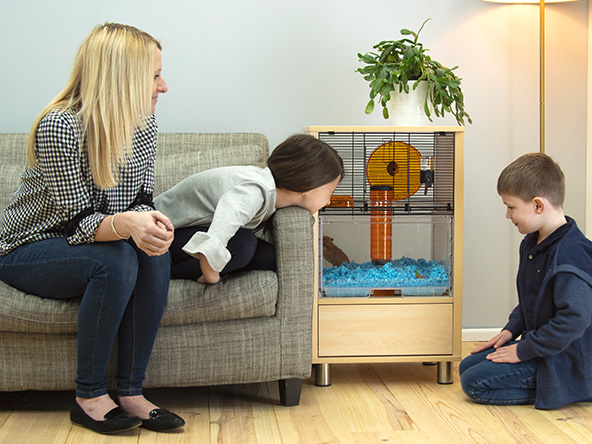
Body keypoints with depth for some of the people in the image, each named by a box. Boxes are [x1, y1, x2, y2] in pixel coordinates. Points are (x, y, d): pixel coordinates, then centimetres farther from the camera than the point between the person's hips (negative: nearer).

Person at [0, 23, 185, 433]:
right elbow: (77, 222, -26)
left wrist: (149, 222, -29)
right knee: (115, 261, -34)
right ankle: (89, 397, -20)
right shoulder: (60, 127, -26)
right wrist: (125, 224, -48)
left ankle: (131, 392, -19)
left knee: (154, 254, -25)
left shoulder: (143, 121, -5)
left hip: (96, 244, 6)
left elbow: (141, 199, -4)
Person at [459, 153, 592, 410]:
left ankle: (552, 390, -6)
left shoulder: (571, 255, -26)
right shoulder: (532, 243, 7)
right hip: (536, 344, 10)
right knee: (467, 366, 11)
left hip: (560, 358, -10)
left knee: (475, 383, -14)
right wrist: (511, 330, 8)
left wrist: (523, 351, -23)